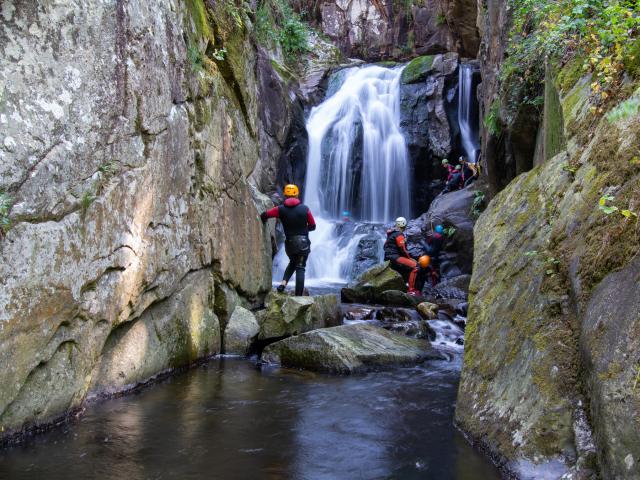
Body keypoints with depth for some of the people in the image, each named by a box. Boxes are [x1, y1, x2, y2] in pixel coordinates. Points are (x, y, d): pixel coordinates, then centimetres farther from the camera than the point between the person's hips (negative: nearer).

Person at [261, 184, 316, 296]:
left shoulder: (281, 209, -2)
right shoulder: (305, 209, -4)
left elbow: (264, 215, 2)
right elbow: (312, 226, 2)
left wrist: (264, 222, 23)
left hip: (289, 243, 2)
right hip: (303, 243, -2)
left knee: (292, 263, 27)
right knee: (300, 268, 0)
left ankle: (284, 282, 5)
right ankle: (298, 296, -6)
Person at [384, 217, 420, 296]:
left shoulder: (391, 233, 19)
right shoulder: (399, 234, -11)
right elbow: (402, 249, -18)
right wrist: (409, 258, -2)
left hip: (390, 257, 10)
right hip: (395, 257, -10)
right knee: (414, 266, -19)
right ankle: (411, 290, -22)